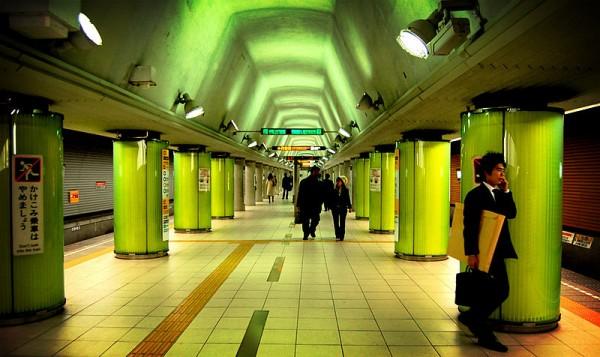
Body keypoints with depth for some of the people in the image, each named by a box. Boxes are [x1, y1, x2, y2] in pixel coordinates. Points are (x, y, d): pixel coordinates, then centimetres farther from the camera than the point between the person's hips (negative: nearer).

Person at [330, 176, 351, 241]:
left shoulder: (345, 190, 1)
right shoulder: (334, 191, 3)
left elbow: (348, 199, 2)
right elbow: (331, 199, 4)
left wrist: (349, 206, -5)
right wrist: (330, 206, -3)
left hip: (343, 208, -1)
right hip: (335, 208, 1)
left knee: (342, 223, 3)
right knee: (336, 222, 2)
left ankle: (341, 236, 10)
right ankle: (337, 236, 9)